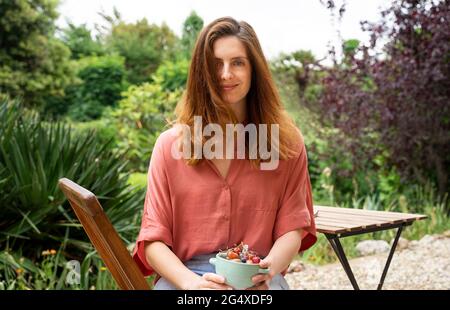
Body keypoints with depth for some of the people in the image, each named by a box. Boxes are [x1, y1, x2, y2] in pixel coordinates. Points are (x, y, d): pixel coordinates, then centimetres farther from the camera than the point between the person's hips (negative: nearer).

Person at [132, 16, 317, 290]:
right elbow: (153, 239, 2)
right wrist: (190, 281, -17)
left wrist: (268, 270, -17)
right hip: (185, 273, 0)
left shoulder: (287, 141, 6)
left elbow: (292, 228, 4)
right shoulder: (171, 144, 4)